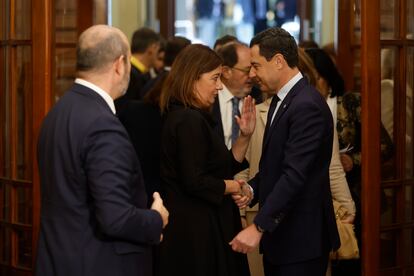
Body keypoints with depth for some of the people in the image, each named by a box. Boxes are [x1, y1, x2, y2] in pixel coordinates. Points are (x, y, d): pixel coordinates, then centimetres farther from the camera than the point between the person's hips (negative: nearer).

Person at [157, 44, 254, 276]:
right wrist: (236, 187, -10)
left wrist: (245, 136, 1)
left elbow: (224, 167, 12)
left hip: (205, 225, 10)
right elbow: (194, 182, -24)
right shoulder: (189, 121, -18)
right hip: (197, 231, -10)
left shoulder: (195, 118, 12)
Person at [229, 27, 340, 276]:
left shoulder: (307, 106, -18)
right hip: (278, 235, 9)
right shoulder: (281, 100, 13)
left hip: (302, 239, -9)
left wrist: (258, 227, -26)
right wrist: (251, 190, -1)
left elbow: (294, 175, -24)